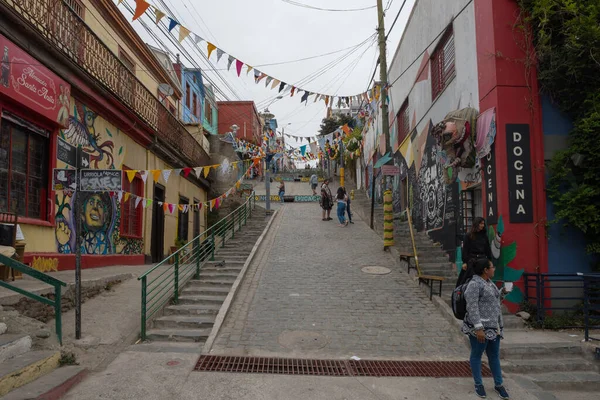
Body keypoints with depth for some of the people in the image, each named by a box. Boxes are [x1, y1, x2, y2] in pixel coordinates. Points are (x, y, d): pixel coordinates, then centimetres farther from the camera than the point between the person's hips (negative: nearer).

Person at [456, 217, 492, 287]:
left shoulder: (484, 235, 10)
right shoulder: (468, 236, -3)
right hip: (472, 260, -4)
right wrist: (464, 262, -11)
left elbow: (488, 249, 12)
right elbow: (465, 250, -5)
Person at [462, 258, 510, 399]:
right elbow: (472, 307, -21)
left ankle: (498, 384, 25)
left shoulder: (489, 282, 12)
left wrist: (503, 292, 6)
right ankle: (478, 384, 17)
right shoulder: (474, 284, -16)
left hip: (494, 327, 8)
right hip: (480, 327, -8)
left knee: (494, 356, 15)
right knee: (476, 355, 6)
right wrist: (479, 328, -25)